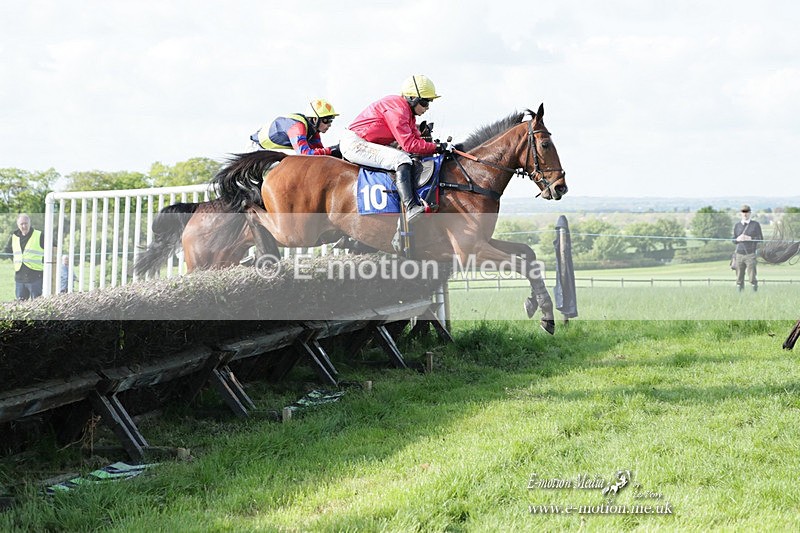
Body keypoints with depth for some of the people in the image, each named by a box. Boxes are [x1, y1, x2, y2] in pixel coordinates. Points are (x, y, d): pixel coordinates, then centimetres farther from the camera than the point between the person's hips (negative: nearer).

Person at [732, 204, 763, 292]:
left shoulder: (755, 225, 4)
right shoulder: (737, 225, 13)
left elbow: (761, 239, 2)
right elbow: (733, 241, 15)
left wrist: (750, 238, -14)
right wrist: (738, 239, -8)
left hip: (750, 255, -3)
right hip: (739, 254, 3)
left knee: (752, 278, -8)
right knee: (739, 279, 1)